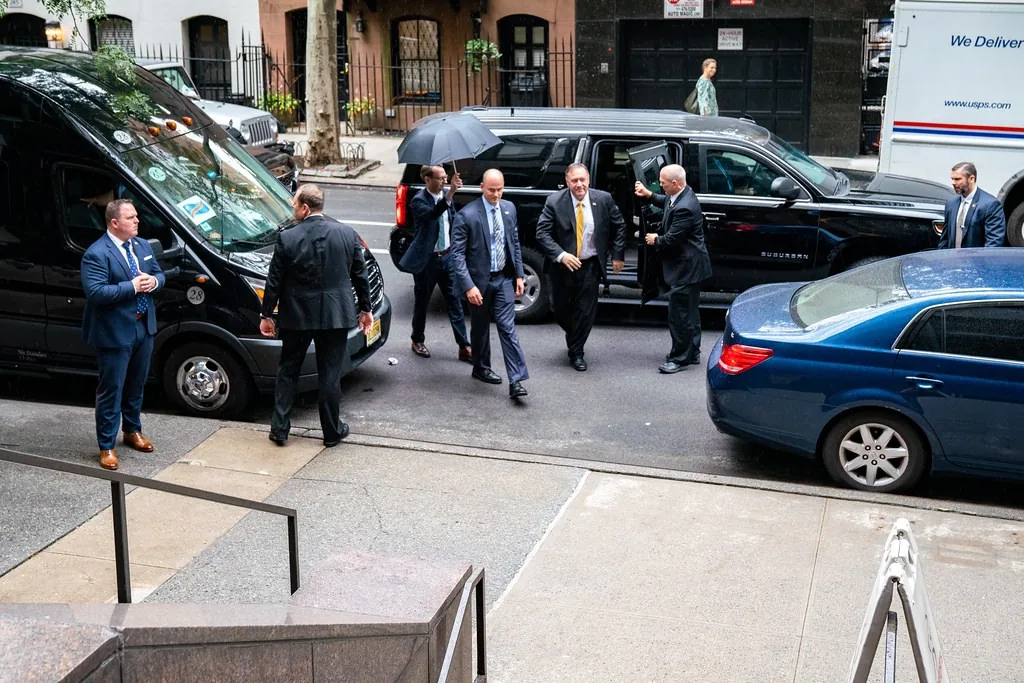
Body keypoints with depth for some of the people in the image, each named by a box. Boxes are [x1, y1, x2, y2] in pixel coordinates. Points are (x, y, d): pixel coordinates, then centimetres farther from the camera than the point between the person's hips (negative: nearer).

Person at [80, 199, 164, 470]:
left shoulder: (143, 246, 7)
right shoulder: (96, 254, -18)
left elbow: (159, 273, 15)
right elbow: (95, 293, -26)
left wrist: (153, 281, -9)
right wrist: (133, 286, -25)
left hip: (144, 327, 7)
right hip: (115, 332, -7)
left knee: (136, 385, 21)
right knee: (111, 390, 2)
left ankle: (133, 431, 40)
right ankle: (107, 446, 12)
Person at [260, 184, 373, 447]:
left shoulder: (287, 238, -11)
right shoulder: (347, 234, -4)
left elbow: (274, 282, -6)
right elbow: (360, 275, 3)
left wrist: (266, 315, 5)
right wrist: (365, 309, 14)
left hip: (297, 316, -1)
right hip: (336, 316, 1)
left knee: (287, 371, 14)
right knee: (330, 375, 10)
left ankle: (279, 428, 18)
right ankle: (332, 432, 18)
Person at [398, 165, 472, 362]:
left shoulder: (445, 196, 3)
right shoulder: (419, 201, -16)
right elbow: (432, 213, -38)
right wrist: (450, 193, -49)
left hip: (447, 257, 5)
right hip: (427, 260, -5)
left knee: (455, 302, 3)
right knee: (421, 302, 10)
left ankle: (464, 347, 5)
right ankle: (417, 341, 30)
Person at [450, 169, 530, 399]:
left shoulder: (509, 208, 3)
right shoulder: (467, 215, -14)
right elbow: (457, 254, -15)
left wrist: (519, 275, 7)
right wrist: (468, 286, -21)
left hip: (504, 278, 3)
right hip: (480, 280, -3)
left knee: (508, 327, -4)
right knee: (480, 327, 13)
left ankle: (516, 381, -8)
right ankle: (481, 368, 35)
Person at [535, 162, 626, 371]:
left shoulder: (603, 200, -7)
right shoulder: (554, 202, -13)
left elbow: (619, 227, 6)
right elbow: (542, 233, -14)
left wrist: (618, 255, 3)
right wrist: (561, 255, -26)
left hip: (590, 267, 0)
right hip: (563, 266, 0)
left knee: (586, 311, 1)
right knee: (561, 310, 13)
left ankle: (576, 353, 18)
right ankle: (572, 334, 45)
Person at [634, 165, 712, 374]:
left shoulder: (684, 208, -28)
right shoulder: (681, 195, 4)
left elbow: (671, 239, -24)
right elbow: (666, 202, 28)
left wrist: (655, 240, -5)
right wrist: (649, 195, 13)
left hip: (685, 268, -11)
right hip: (689, 266, 11)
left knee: (679, 315, -3)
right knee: (689, 312, 19)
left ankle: (679, 358, 6)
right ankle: (692, 353, 30)